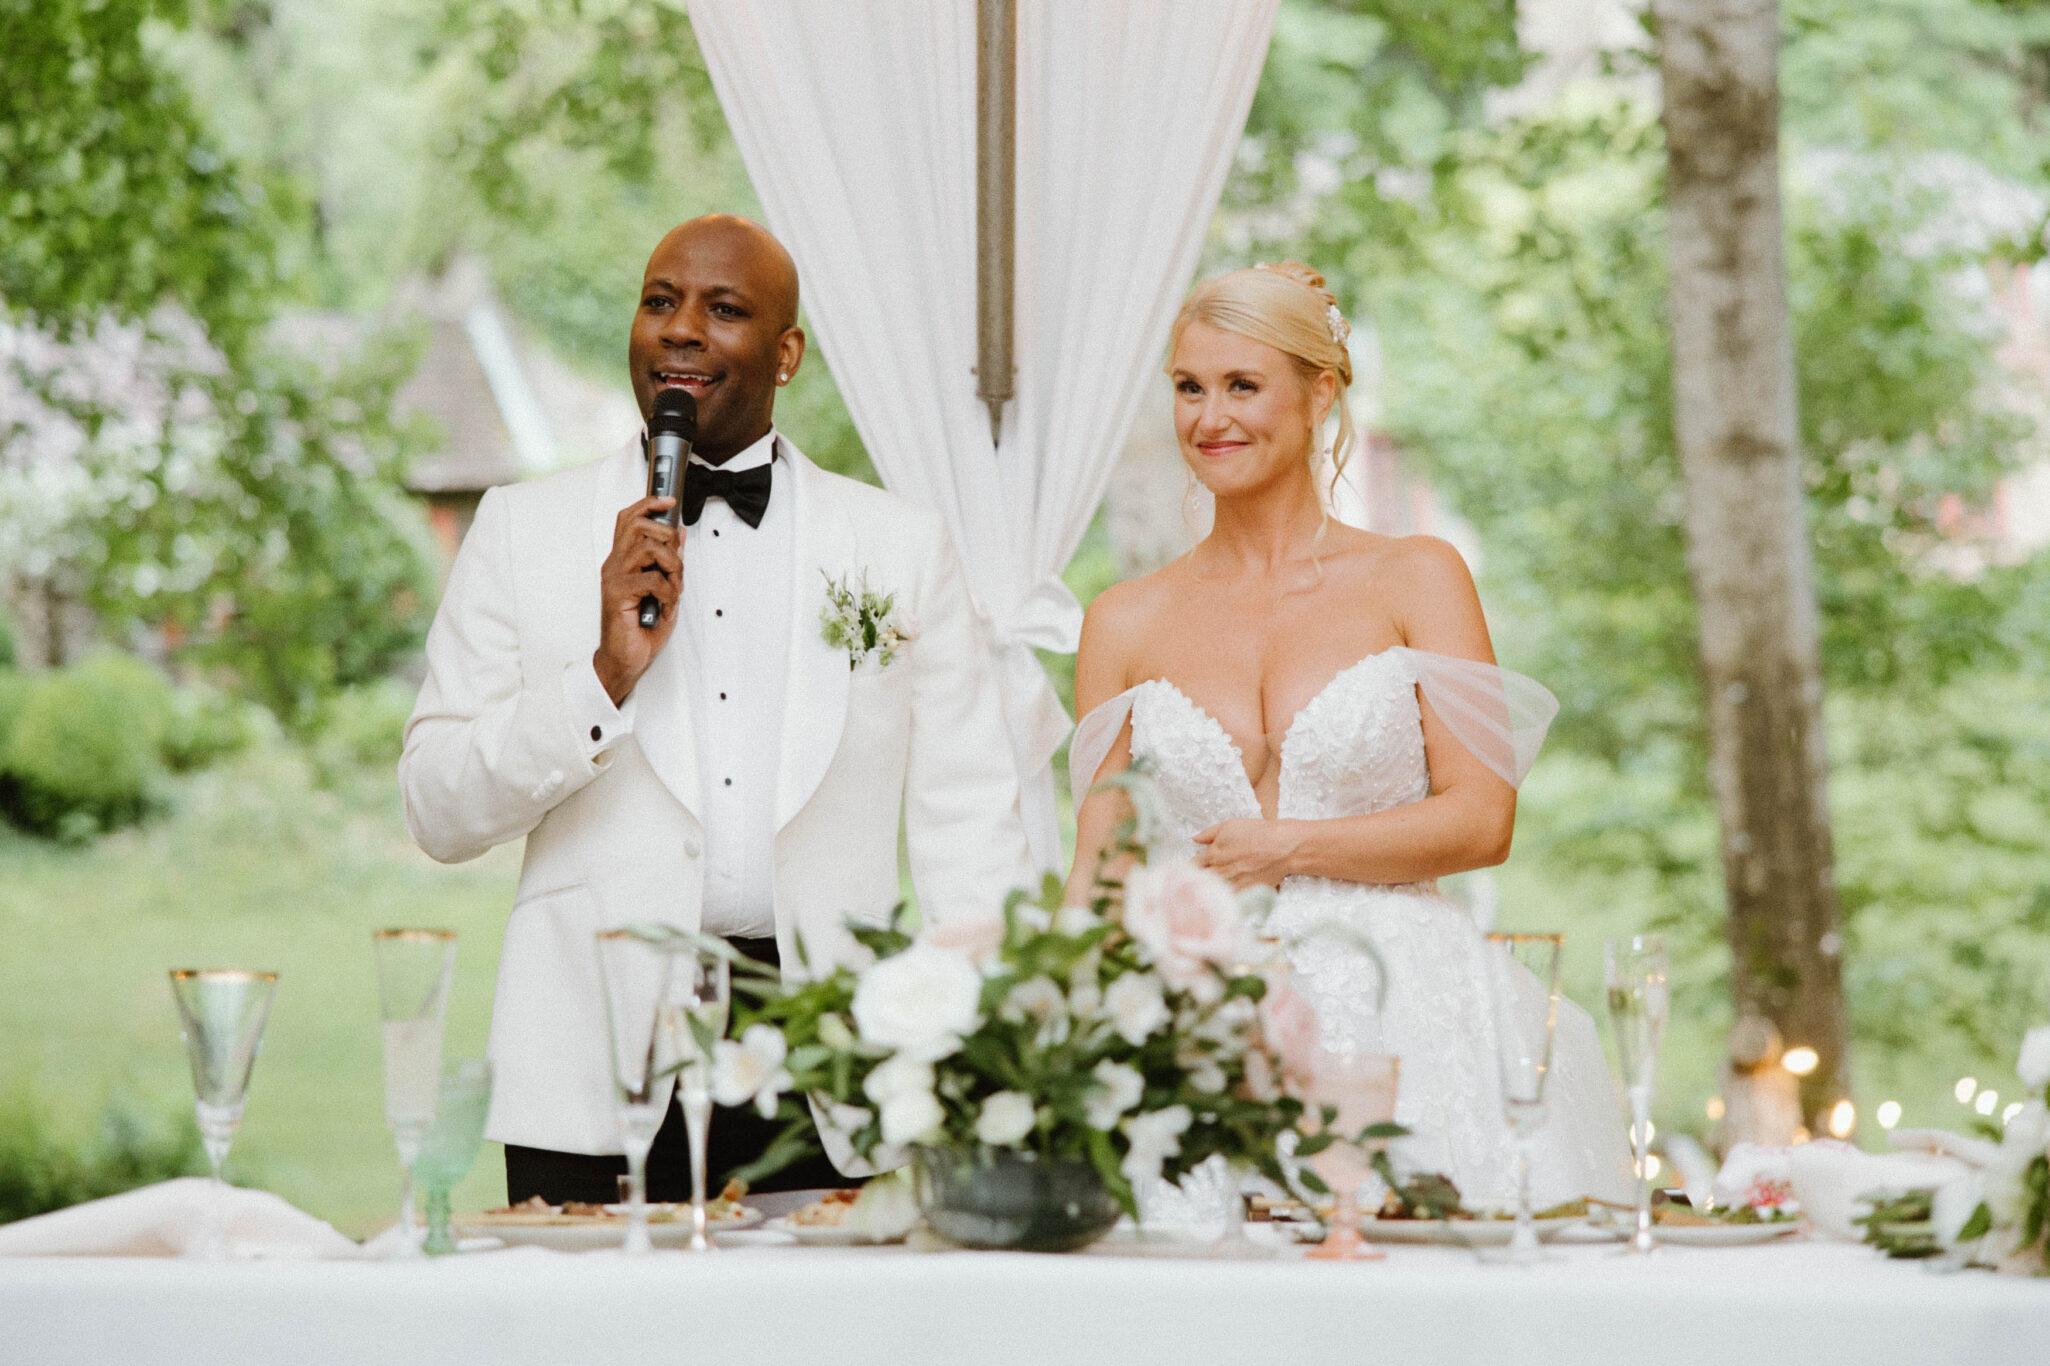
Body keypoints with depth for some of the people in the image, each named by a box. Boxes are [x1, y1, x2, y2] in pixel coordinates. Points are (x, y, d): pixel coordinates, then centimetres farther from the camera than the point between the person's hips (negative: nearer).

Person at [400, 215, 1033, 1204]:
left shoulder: (902, 548, 11)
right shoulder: (524, 530, 9)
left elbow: (969, 833, 8)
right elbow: (437, 815, 5)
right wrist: (604, 676, -9)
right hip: (593, 1083, 0)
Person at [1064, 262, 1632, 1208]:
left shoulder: (1416, 580, 7)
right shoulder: (1127, 624, 12)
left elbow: (1483, 820, 0)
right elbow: (1096, 865, 11)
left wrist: (1284, 848, -4)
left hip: (1400, 1013, -1)